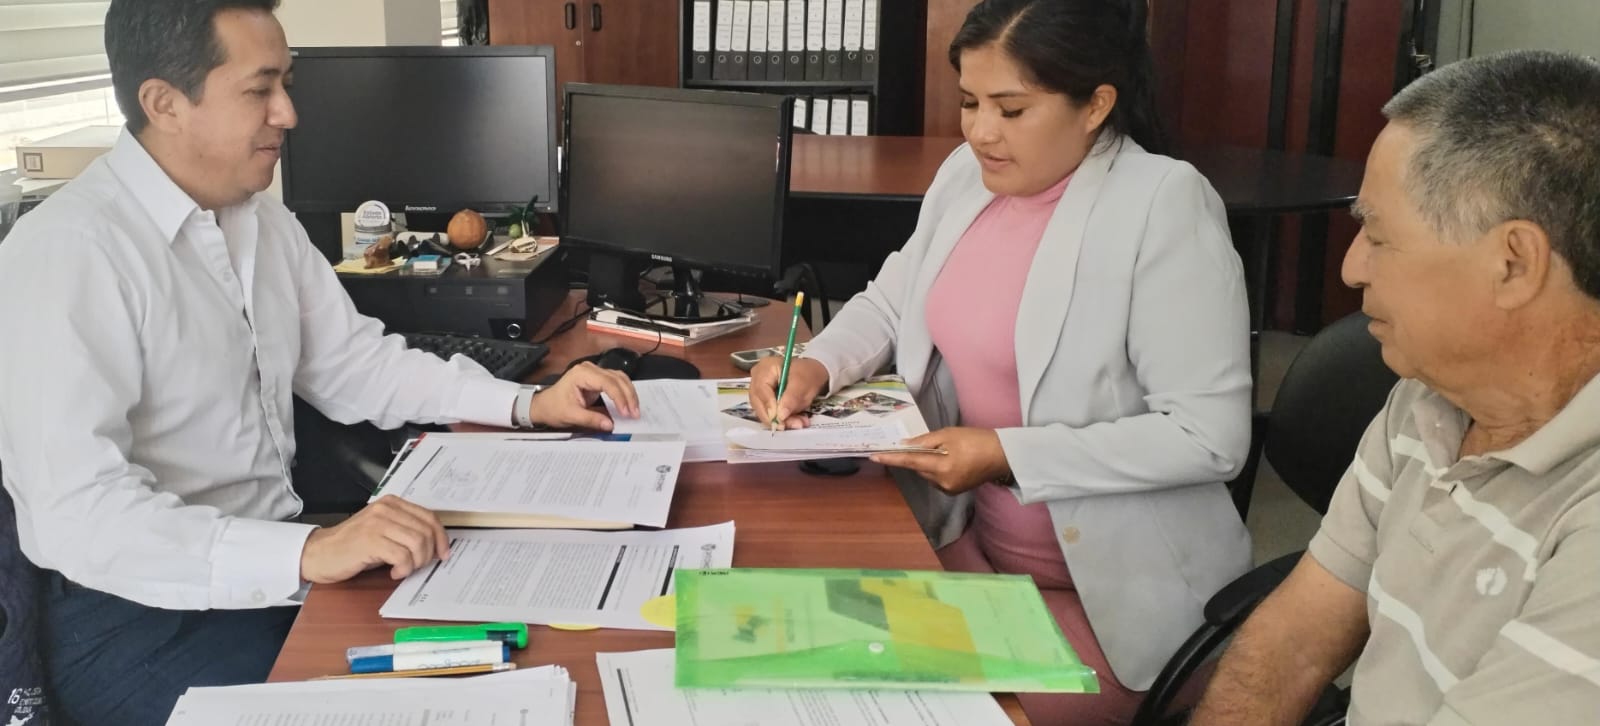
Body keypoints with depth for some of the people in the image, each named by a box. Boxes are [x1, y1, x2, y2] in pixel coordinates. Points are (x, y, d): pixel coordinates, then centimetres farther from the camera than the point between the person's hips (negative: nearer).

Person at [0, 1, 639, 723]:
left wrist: (529, 404, 5)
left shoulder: (264, 220, 7)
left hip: (276, 557, 8)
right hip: (141, 608, -7)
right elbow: (80, 514, -27)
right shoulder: (66, 253, -20)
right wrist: (308, 553, -36)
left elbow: (352, 365, 16)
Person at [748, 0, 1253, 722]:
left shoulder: (1165, 204, -20)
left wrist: (1008, 456, -24)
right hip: (971, 535, 7)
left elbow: (1210, 434, -22)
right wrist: (814, 366, -5)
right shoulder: (969, 172, 2)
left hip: (1117, 591, -6)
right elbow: (892, 302, 16)